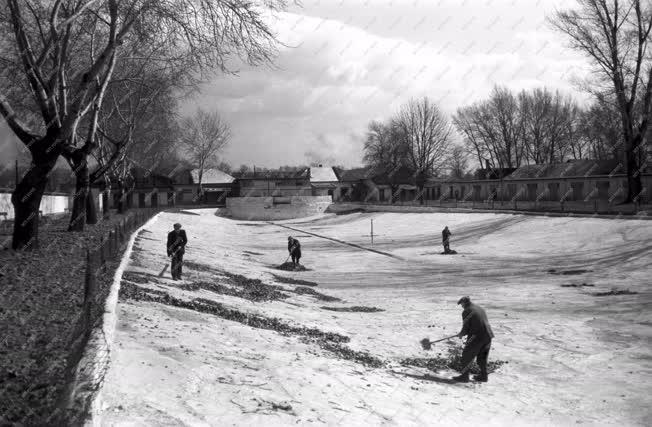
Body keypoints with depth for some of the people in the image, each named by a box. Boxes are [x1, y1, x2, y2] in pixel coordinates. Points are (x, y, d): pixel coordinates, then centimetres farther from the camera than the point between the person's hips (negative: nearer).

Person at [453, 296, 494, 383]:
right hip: (488, 335, 8)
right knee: (482, 357, 21)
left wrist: (461, 334, 15)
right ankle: (484, 376, 29)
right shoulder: (480, 308, 17)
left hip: (477, 337, -8)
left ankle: (464, 376, 6)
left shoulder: (466, 312, -8)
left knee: (467, 356, 3)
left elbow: (465, 328, -7)